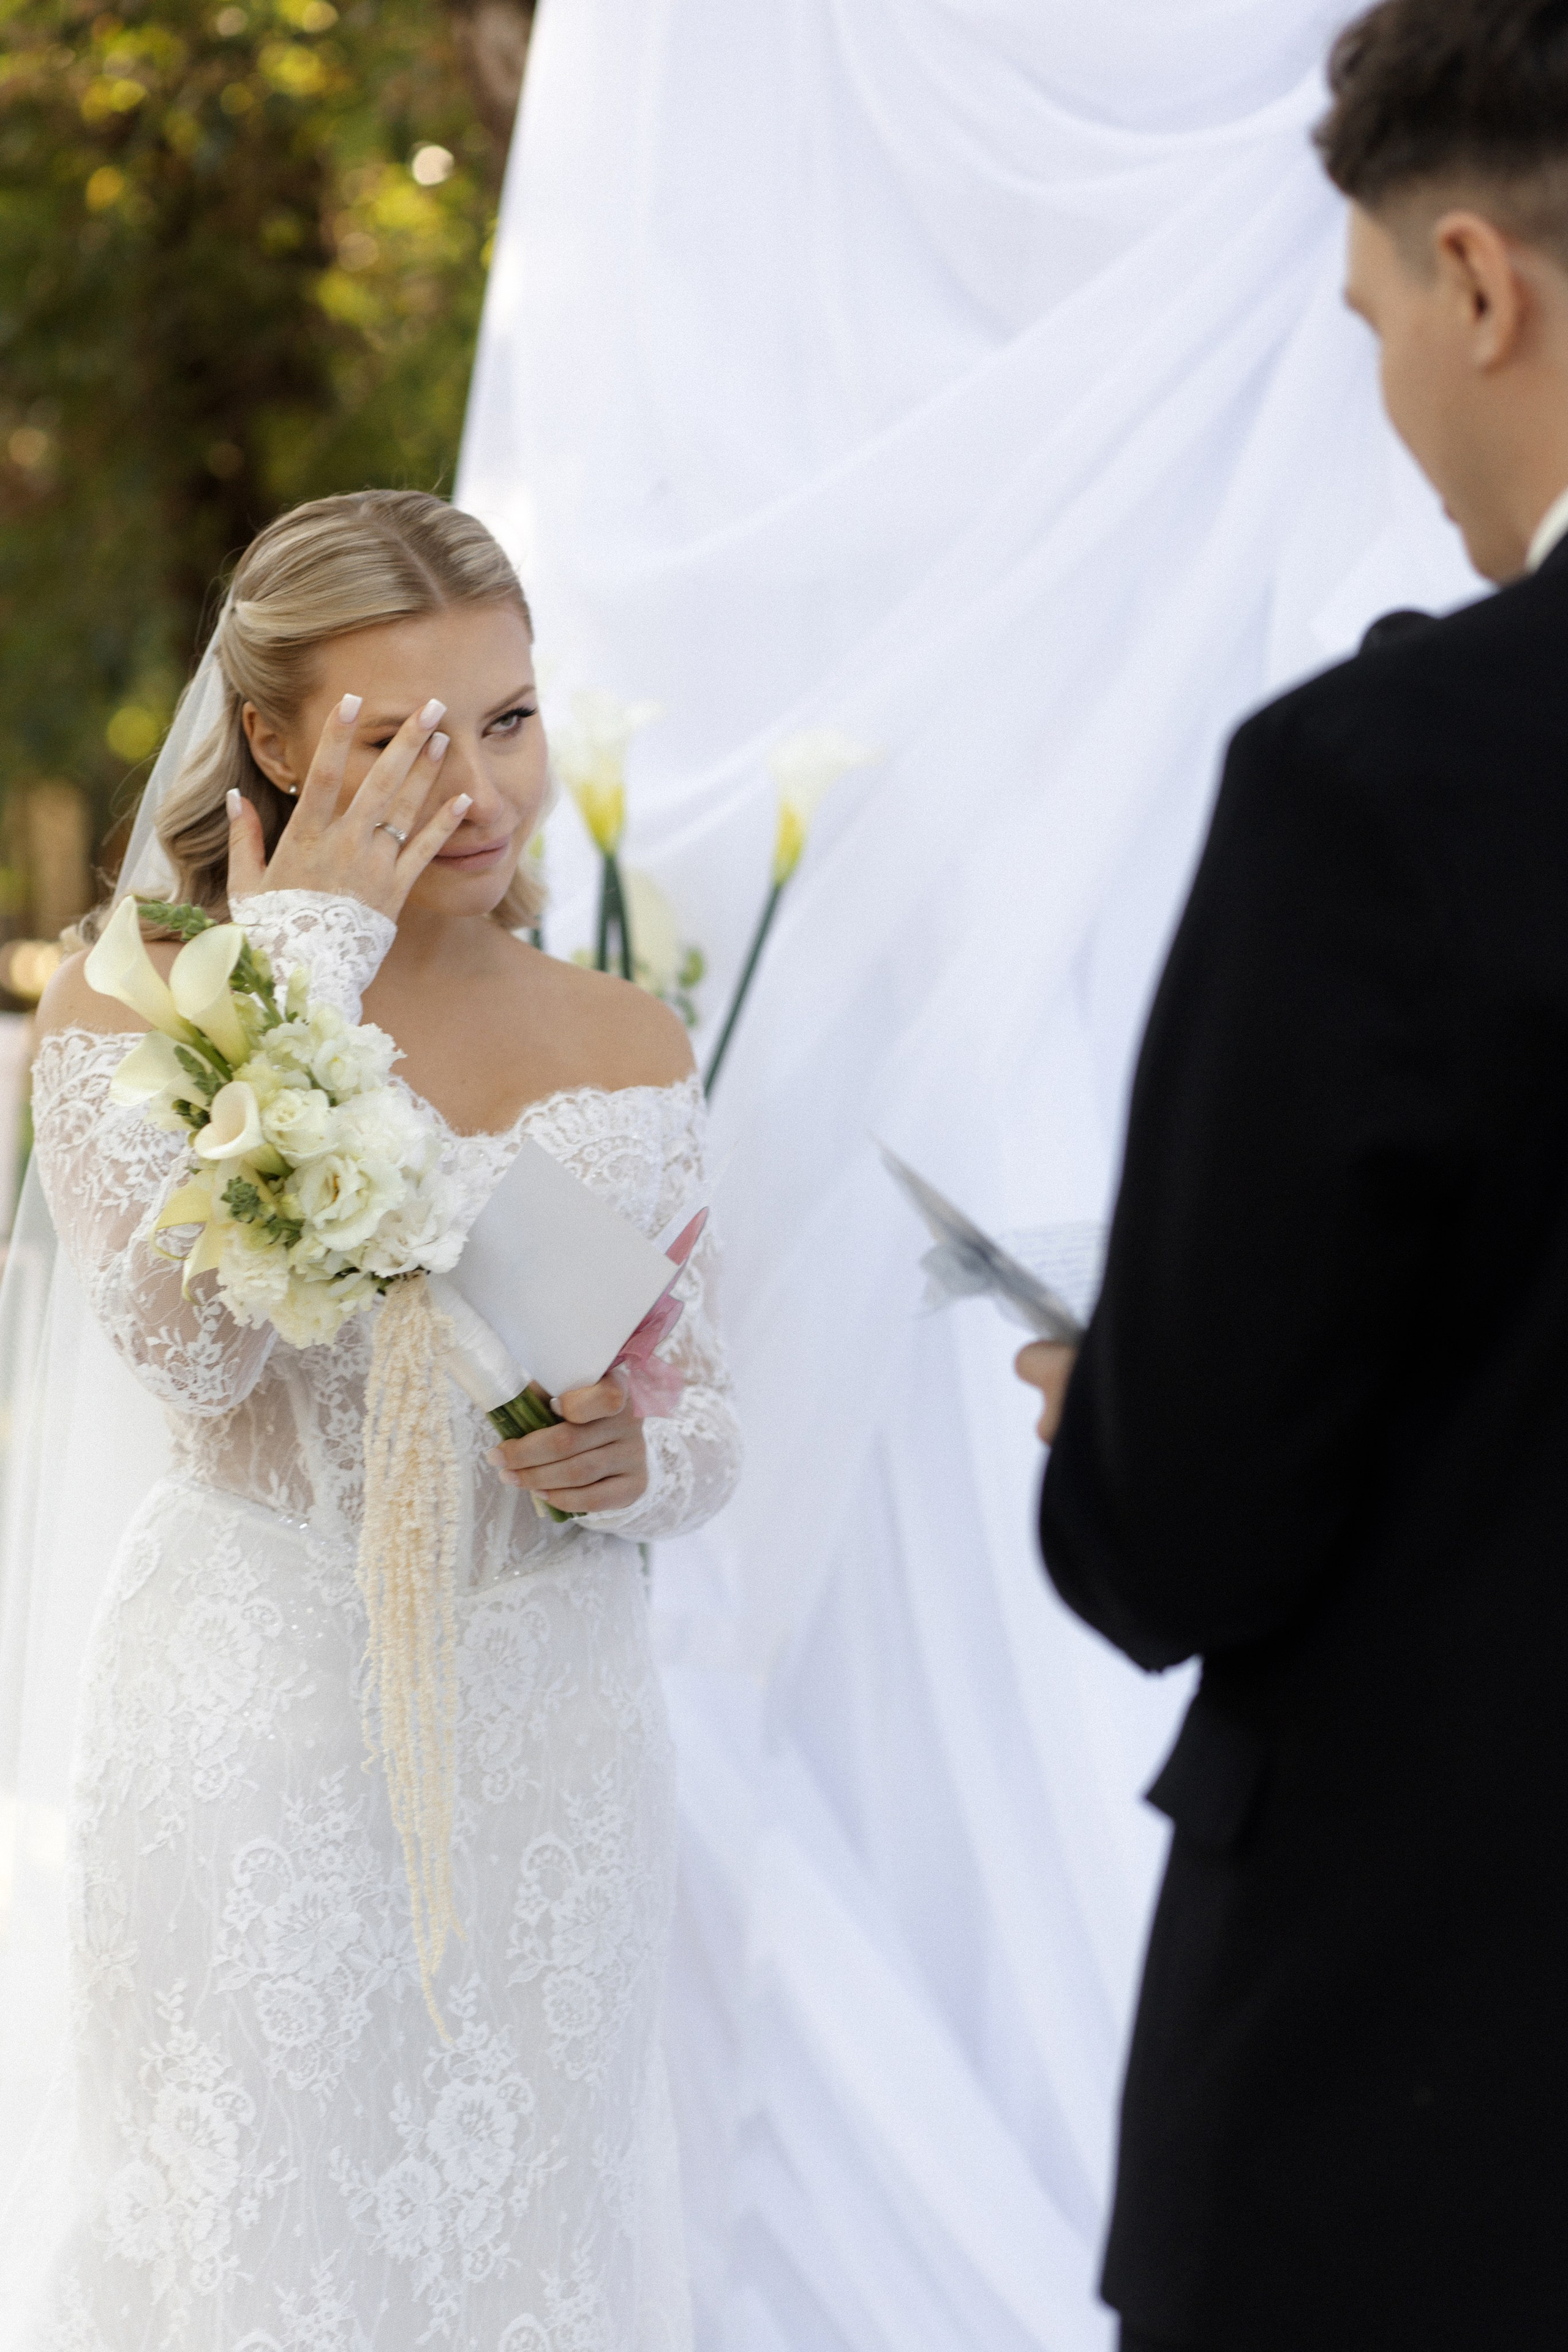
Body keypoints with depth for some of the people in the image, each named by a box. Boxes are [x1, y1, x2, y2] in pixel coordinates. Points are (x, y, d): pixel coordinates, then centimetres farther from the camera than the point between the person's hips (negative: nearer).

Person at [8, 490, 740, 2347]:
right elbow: (187, 1338, -21)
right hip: (258, 1733, -3)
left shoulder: (629, 1047, 6)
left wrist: (635, 1461, -11)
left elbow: (706, 1409, 13)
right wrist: (303, 963, -16)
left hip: (550, 1753, 3)